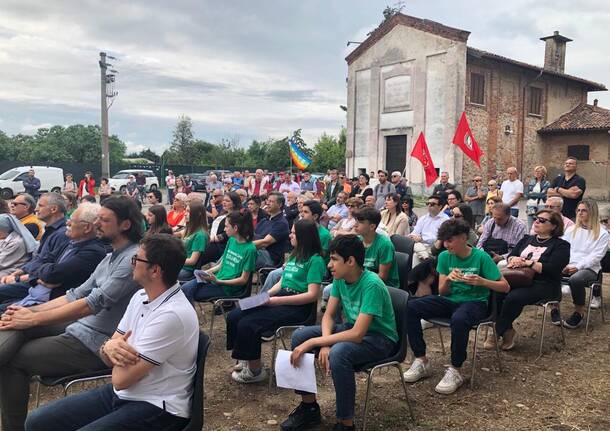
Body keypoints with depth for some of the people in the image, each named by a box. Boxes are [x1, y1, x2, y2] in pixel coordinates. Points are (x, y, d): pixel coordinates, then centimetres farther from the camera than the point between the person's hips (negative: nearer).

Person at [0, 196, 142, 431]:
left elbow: (94, 303, -24)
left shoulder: (133, 258, -19)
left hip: (97, 344, -9)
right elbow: (78, 294, 12)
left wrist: (34, 318, -18)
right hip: (82, 327, 9)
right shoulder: (111, 257, 13)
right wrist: (31, 311, -1)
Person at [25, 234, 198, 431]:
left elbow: (121, 379, -21)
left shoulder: (172, 315, -25)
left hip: (157, 408, -8)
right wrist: (109, 346, -14)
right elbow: (108, 359, 8)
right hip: (122, 393, 8)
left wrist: (119, 348, -2)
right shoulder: (140, 296, 3)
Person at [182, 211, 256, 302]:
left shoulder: (250, 249, -16)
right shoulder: (231, 240, 8)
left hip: (229, 287, -7)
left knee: (188, 294, -13)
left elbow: (243, 280, -14)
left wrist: (218, 281, -20)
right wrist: (206, 272, 0)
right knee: (185, 287, -12)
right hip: (215, 278, 7)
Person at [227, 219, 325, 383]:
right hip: (280, 298, 9)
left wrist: (277, 300, -19)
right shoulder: (294, 256, 17)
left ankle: (255, 370, -4)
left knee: (247, 324, -23)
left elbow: (312, 295, -17)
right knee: (233, 316, -7)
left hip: (298, 306, -9)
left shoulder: (315, 260, -9)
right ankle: (245, 359, 6)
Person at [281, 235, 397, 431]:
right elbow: (329, 315, -1)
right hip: (351, 328, 8)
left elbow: (357, 334, -33)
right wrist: (325, 343, -22)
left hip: (379, 338, -8)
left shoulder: (372, 285, -29)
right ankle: (309, 407, 5)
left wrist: (313, 342, -30)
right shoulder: (340, 279, -6)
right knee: (299, 336, -7)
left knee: (339, 353, -37)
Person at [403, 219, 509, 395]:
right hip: (449, 300, 5)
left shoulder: (481, 257, -9)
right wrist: (448, 279, -21)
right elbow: (442, 291, 1)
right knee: (410, 307, -19)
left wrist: (482, 282, -25)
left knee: (459, 319, -41)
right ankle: (421, 361, -9)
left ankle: (455, 371, -21)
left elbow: (505, 287, -7)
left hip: (474, 302, -4)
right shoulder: (444, 256, 1)